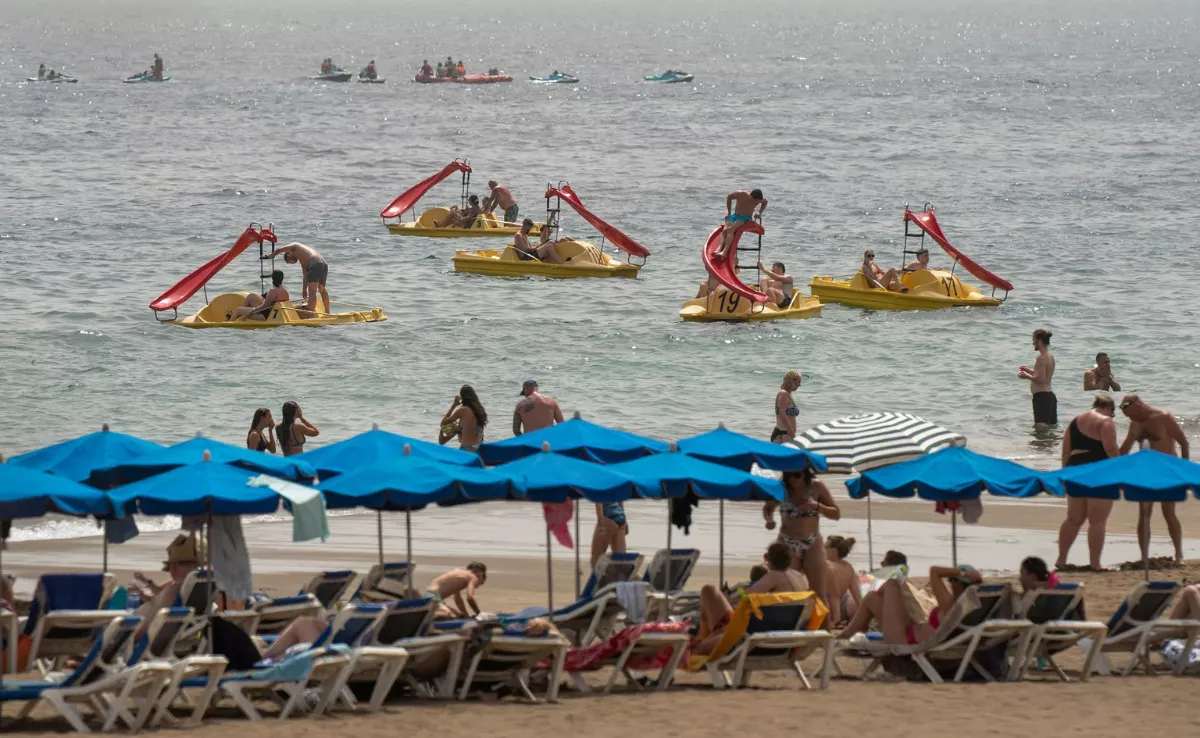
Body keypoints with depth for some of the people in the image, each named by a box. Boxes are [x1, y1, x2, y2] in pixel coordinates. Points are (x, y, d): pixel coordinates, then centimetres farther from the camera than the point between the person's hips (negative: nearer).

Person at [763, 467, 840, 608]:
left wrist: (817, 506, -16)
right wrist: (769, 520, -9)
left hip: (813, 545, 0)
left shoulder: (816, 486, -2)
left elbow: (836, 513, 2)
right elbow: (767, 508, 14)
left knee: (819, 593, -2)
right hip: (788, 545, 0)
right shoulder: (781, 489, -3)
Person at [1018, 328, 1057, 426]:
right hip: (1050, 395, 10)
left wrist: (1027, 376, -7)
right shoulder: (1050, 356, 13)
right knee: (1052, 425, 16)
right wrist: (1030, 371, 21)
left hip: (1041, 396, -10)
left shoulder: (1041, 358, -16)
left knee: (1040, 425, -15)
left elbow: (1040, 379, -22)